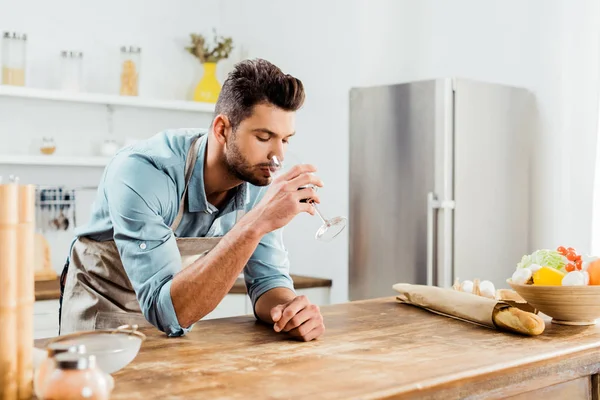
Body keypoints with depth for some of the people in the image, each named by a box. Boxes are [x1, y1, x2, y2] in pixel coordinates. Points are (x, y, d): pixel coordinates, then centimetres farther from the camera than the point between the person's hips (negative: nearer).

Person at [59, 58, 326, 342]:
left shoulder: (259, 178, -15)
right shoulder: (142, 171, -31)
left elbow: (268, 279, -9)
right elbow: (166, 310, -38)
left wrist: (290, 309, -31)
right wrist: (255, 224, -45)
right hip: (103, 313, -3)